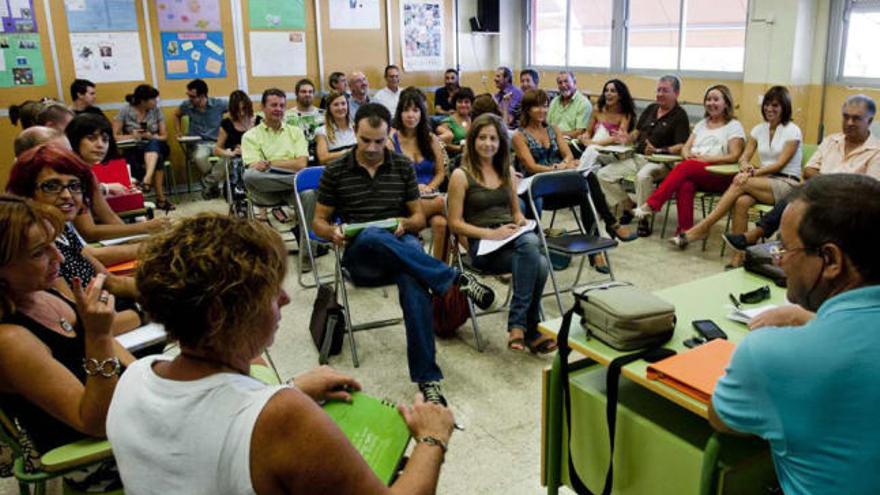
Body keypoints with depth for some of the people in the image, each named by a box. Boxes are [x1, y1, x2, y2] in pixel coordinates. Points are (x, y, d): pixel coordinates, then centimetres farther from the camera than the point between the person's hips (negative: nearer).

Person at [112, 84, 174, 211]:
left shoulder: (156, 111, 6)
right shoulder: (124, 111, -2)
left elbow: (164, 136, 7)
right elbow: (114, 136, -2)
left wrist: (152, 136, -15)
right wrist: (131, 136, -20)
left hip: (156, 147, 2)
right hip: (133, 150, -2)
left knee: (153, 143, -36)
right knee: (157, 159, -35)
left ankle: (147, 180, -52)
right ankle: (160, 198, -37)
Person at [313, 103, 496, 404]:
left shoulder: (403, 167, 12)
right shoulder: (335, 172, 8)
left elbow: (419, 217, 15)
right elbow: (319, 221, 12)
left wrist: (405, 224, -10)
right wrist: (333, 233, -12)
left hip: (402, 247, 1)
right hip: (360, 257, 0)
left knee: (414, 283, -37)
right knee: (372, 236, -40)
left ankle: (427, 378, -36)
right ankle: (455, 279, -34)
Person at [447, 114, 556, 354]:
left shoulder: (507, 171, 19)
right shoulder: (461, 175, 1)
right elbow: (455, 223, -3)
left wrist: (521, 223, 3)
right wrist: (491, 233, -15)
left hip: (511, 239, 5)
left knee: (540, 265, -32)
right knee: (532, 248, -35)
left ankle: (519, 325, -20)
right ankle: (531, 331, -27)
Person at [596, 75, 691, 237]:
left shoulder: (680, 115, -4)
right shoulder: (651, 109, 17)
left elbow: (681, 146, -14)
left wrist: (659, 150, -27)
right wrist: (625, 140, 4)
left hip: (659, 162, -7)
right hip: (637, 157, 7)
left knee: (643, 176, -41)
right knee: (603, 174, -8)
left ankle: (644, 218, -22)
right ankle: (629, 205, 9)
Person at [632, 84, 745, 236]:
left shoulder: (734, 126, 8)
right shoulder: (701, 124, 25)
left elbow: (733, 156, -4)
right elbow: (685, 148, 17)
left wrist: (706, 158, -15)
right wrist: (688, 155, -7)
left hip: (719, 176, -4)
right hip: (694, 173, 4)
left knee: (685, 167, -33)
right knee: (685, 185, -34)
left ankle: (650, 205, -36)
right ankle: (683, 231, -37)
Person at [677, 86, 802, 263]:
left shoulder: (792, 131, -3)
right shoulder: (759, 129, 14)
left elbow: (781, 163, -12)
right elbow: (744, 157, 8)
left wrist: (754, 173, -22)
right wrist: (746, 167, -16)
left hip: (787, 184, -4)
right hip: (764, 182, 4)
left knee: (741, 183, -31)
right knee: (741, 201, -32)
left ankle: (704, 227, -28)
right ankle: (738, 257, -32)